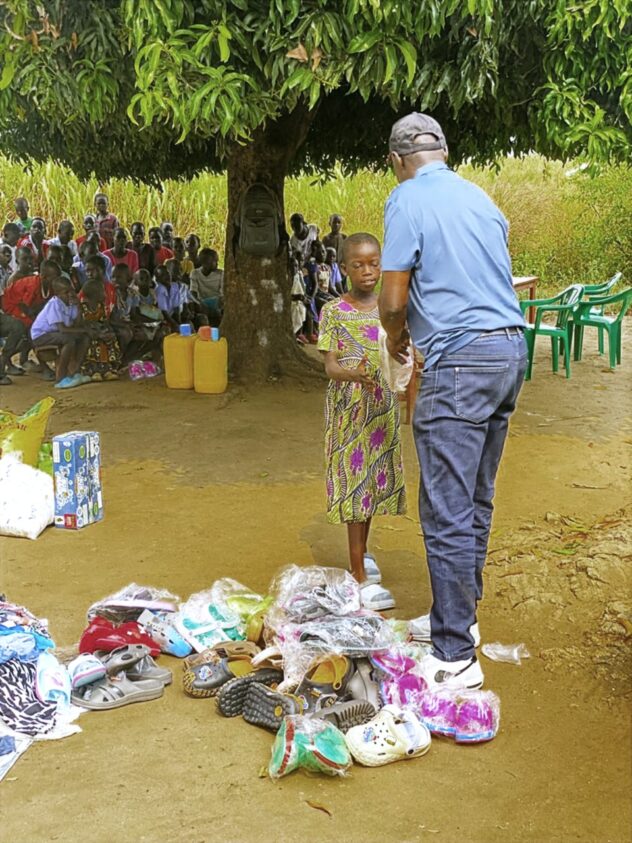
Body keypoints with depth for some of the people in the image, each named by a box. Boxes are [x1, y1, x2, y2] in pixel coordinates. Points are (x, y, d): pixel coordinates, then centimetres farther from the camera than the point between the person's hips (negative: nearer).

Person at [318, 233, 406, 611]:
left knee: (374, 478, 15)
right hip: (349, 407, -4)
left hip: (383, 406, 4)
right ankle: (362, 577, -4)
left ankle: (362, 551, 35)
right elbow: (330, 366, -13)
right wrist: (354, 373, -33)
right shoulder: (334, 311, -6)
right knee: (354, 482, -6)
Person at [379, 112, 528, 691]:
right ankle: (459, 615, 30)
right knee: (475, 501, 17)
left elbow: (394, 299, -10)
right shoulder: (479, 197, 16)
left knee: (447, 512, -5)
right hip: (511, 348, 9)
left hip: (461, 360, -9)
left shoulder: (408, 199, -6)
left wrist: (395, 336, 12)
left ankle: (455, 656, -1)